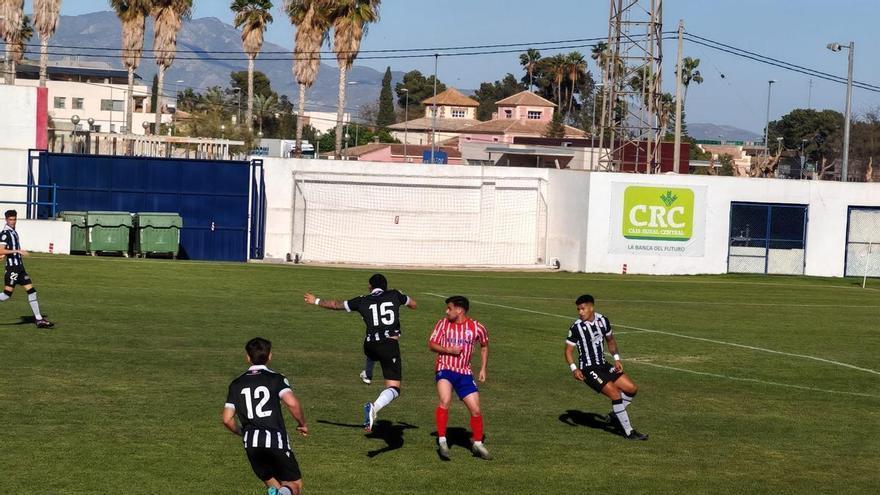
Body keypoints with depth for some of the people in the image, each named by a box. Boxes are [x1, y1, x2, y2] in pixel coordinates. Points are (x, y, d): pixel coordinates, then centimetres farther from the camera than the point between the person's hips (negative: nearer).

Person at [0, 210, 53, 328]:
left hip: (19, 267, 9)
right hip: (12, 266, -9)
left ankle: (39, 319, 3)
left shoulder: (14, 232, 16)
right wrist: (18, 251, -25)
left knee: (31, 290, 3)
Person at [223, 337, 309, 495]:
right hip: (276, 440, -3)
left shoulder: (236, 384, 10)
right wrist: (302, 424, 1)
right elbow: (292, 403, -17)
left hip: (251, 445, 3)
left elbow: (227, 420, 6)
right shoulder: (276, 379, 0)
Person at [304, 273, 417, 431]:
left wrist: (316, 301, 38)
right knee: (393, 388, -7)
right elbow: (413, 304, 28)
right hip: (390, 345, -3)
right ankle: (374, 407, -32)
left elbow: (336, 305, 21)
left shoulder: (362, 301, 10)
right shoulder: (394, 295, 9)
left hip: (370, 345, 3)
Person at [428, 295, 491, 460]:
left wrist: (483, 369, 10)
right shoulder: (443, 323, -1)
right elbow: (431, 344, 2)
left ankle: (477, 444, 22)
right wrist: (448, 350, -15)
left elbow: (484, 346, 16)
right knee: (445, 401, -28)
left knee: (476, 410, 0)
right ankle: (442, 441, -20)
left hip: (464, 373, 2)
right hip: (445, 369, -2)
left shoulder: (476, 328, 0)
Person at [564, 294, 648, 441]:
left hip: (603, 365, 7)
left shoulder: (602, 320, 1)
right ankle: (628, 432, -10)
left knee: (632, 389, 1)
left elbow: (610, 340, 18)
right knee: (615, 394, -19)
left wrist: (616, 359, 5)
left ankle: (614, 415, 20)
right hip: (588, 369, -7)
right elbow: (568, 350, -8)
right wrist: (574, 369, -23)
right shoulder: (576, 327, -14)